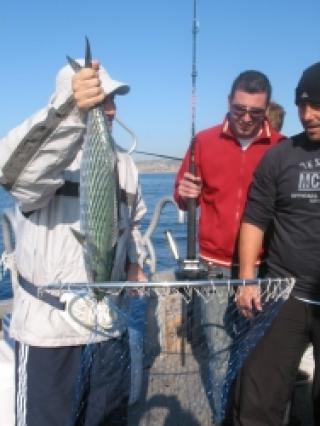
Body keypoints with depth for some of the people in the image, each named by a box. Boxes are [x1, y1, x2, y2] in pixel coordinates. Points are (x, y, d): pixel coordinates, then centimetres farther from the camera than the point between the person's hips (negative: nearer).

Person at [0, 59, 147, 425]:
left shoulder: (123, 163, 10)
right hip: (49, 330, -6)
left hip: (110, 326, 7)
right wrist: (72, 110, -52)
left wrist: (133, 262, 6)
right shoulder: (47, 152, -13)